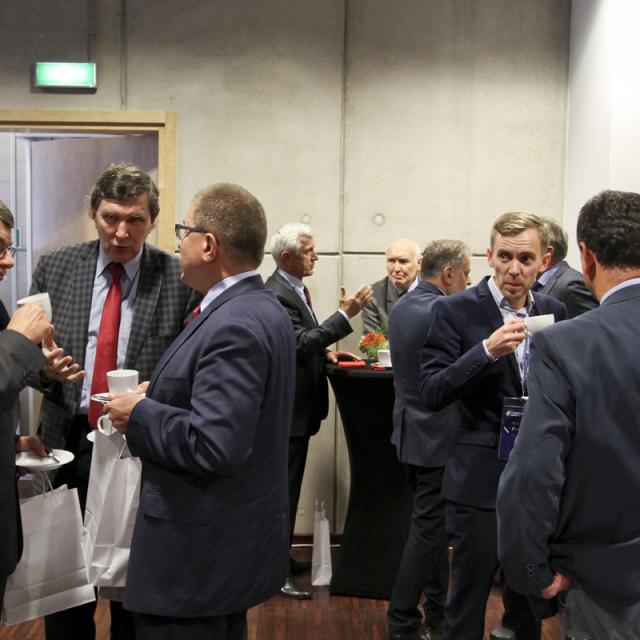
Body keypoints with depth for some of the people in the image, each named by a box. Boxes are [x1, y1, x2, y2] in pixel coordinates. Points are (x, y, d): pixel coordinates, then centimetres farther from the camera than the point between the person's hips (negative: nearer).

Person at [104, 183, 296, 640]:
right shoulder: (263, 308, 8)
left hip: (200, 552, -10)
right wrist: (161, 397, 7)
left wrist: (140, 414, -16)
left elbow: (214, 446, -30)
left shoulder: (234, 326, -24)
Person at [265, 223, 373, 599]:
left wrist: (325, 353, 6)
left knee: (287, 487, 19)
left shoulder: (294, 289, 13)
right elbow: (300, 343, -28)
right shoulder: (276, 294, -19)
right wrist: (345, 315, -27)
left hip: (297, 407, 10)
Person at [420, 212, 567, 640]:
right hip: (482, 479, -4)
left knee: (530, 599, 19)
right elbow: (432, 394, -16)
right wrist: (487, 350, -28)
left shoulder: (555, 312, 5)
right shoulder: (455, 311, -10)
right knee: (468, 603, 6)